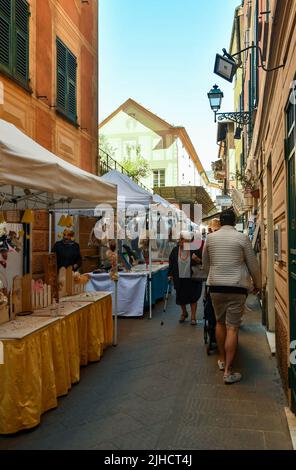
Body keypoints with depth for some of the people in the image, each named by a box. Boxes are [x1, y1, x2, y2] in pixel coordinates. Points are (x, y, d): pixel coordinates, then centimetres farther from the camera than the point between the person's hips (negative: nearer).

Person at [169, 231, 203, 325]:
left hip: (192, 279, -3)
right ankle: (184, 313, 39)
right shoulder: (175, 250, 0)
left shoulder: (194, 250, -9)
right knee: (181, 297, 13)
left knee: (193, 297, 4)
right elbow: (171, 263, 10)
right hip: (179, 279, 3)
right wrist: (170, 274, 9)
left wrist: (197, 259, -24)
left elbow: (203, 262, -4)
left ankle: (193, 317, 19)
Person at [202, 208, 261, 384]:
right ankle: (228, 371, 4)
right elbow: (253, 264, 0)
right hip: (237, 287, -3)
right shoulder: (242, 238, -6)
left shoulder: (210, 238, 3)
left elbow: (205, 263, 14)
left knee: (220, 323, 19)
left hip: (216, 286, 3)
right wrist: (258, 284, 15)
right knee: (232, 328, 0)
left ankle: (222, 360, 33)